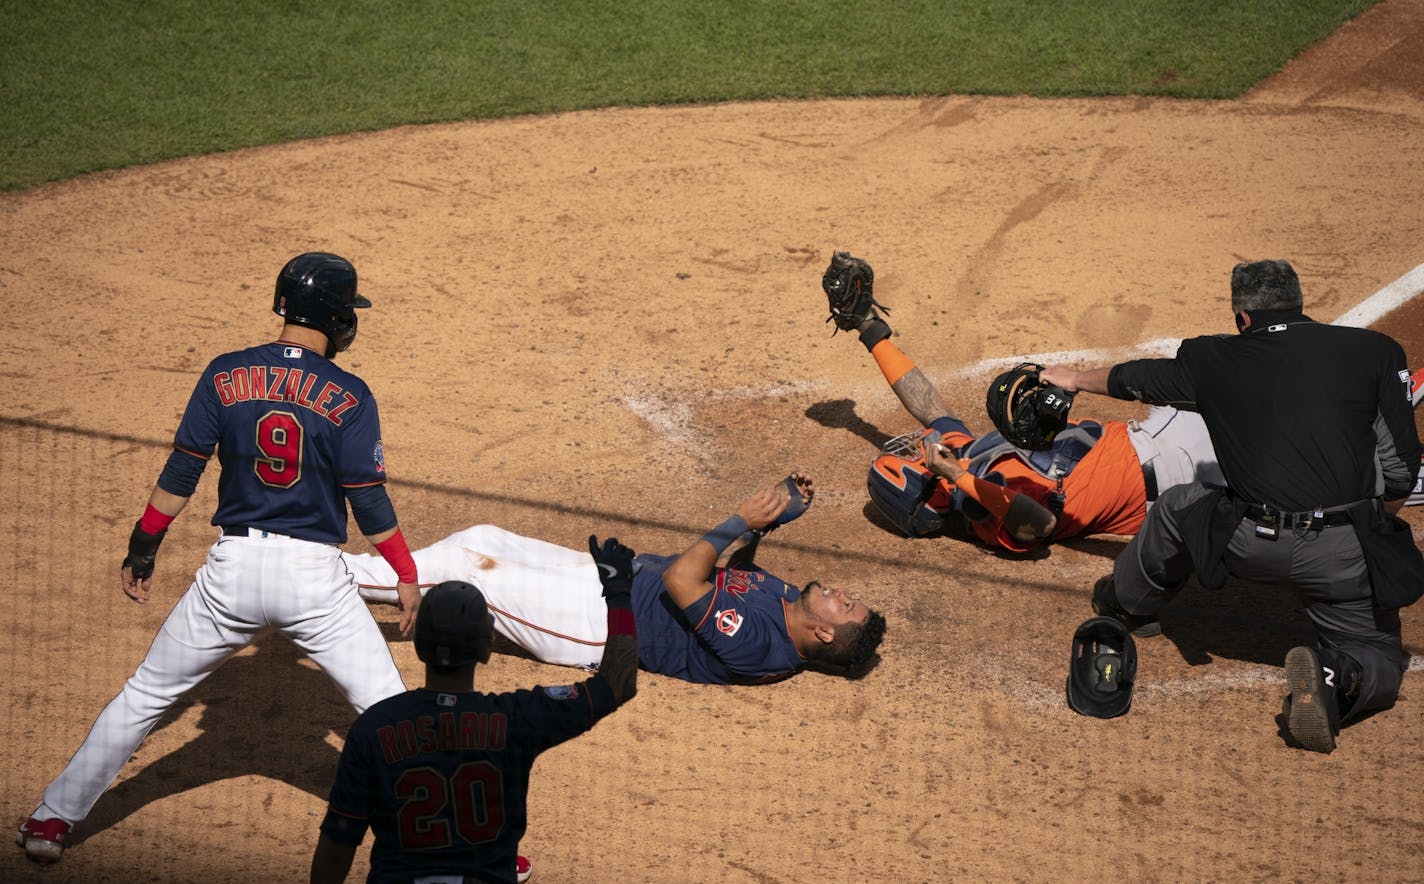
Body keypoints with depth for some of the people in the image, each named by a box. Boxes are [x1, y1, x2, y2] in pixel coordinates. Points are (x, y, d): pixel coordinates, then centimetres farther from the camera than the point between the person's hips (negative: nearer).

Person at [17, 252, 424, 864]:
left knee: (147, 694, 17)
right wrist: (406, 574, 6)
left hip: (232, 566, 2)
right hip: (314, 574, -2)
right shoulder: (349, 396, -6)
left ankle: (54, 818, 21)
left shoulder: (225, 376, 0)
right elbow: (369, 500, -6)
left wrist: (143, 549, 12)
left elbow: (181, 474, 1)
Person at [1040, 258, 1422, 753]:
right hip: (1345, 554, -1)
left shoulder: (1214, 361, 9)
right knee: (1378, 660, 17)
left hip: (1252, 545, 1)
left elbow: (1137, 379, 28)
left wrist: (1078, 378, 49)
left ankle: (1124, 604, 48)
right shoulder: (1376, 351, 5)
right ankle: (1337, 680, -16)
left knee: (1179, 508, 30)